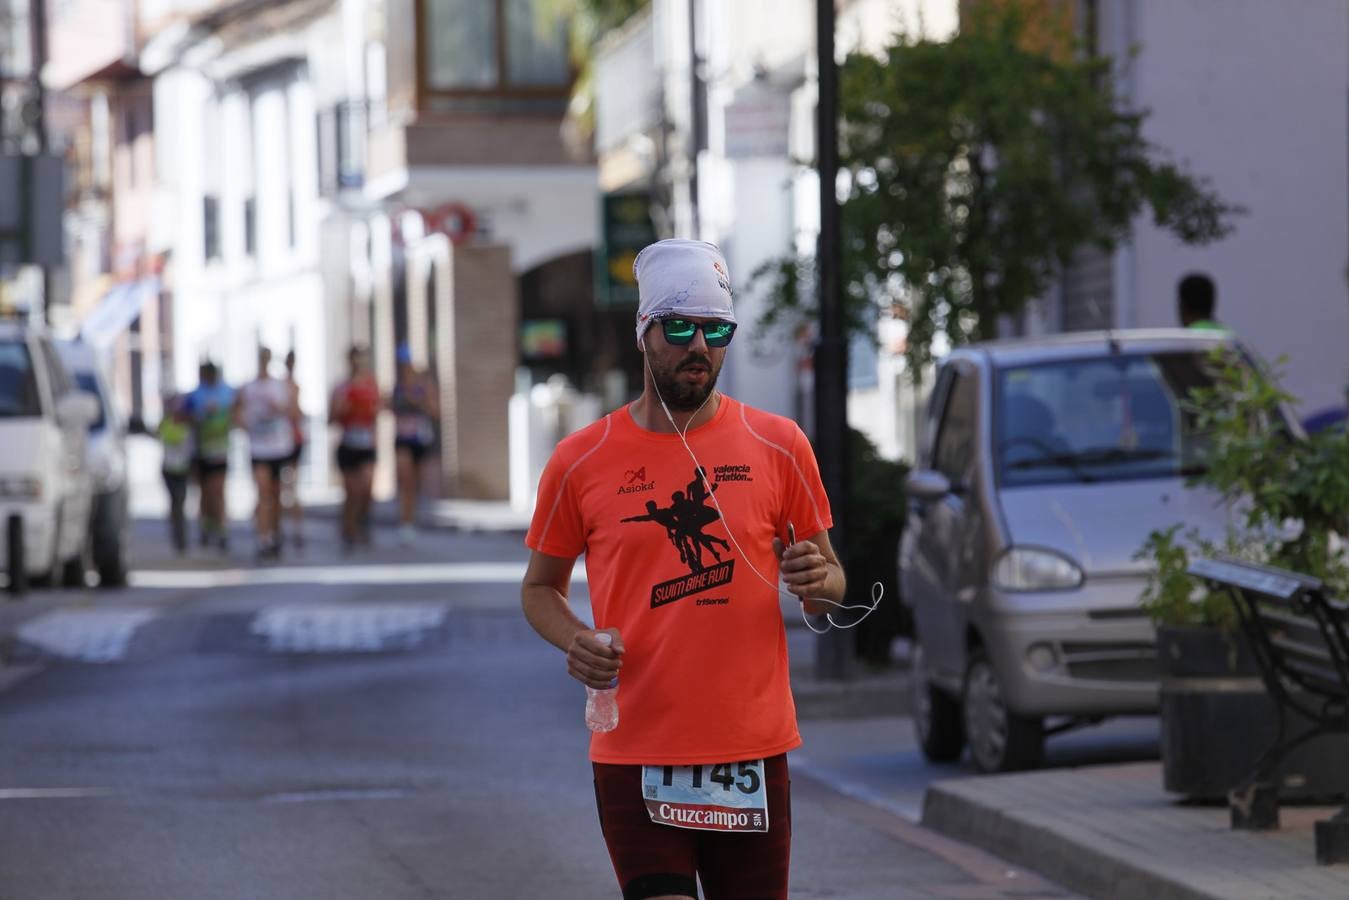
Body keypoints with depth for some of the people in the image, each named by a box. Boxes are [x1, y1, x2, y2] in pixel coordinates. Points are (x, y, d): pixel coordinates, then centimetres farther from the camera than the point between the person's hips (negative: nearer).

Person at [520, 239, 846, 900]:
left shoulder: (778, 447, 4)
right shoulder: (580, 462, 2)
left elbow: (831, 583, 12)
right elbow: (540, 585, 14)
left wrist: (817, 581, -13)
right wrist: (575, 641, -8)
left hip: (753, 749, 2)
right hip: (634, 753, -1)